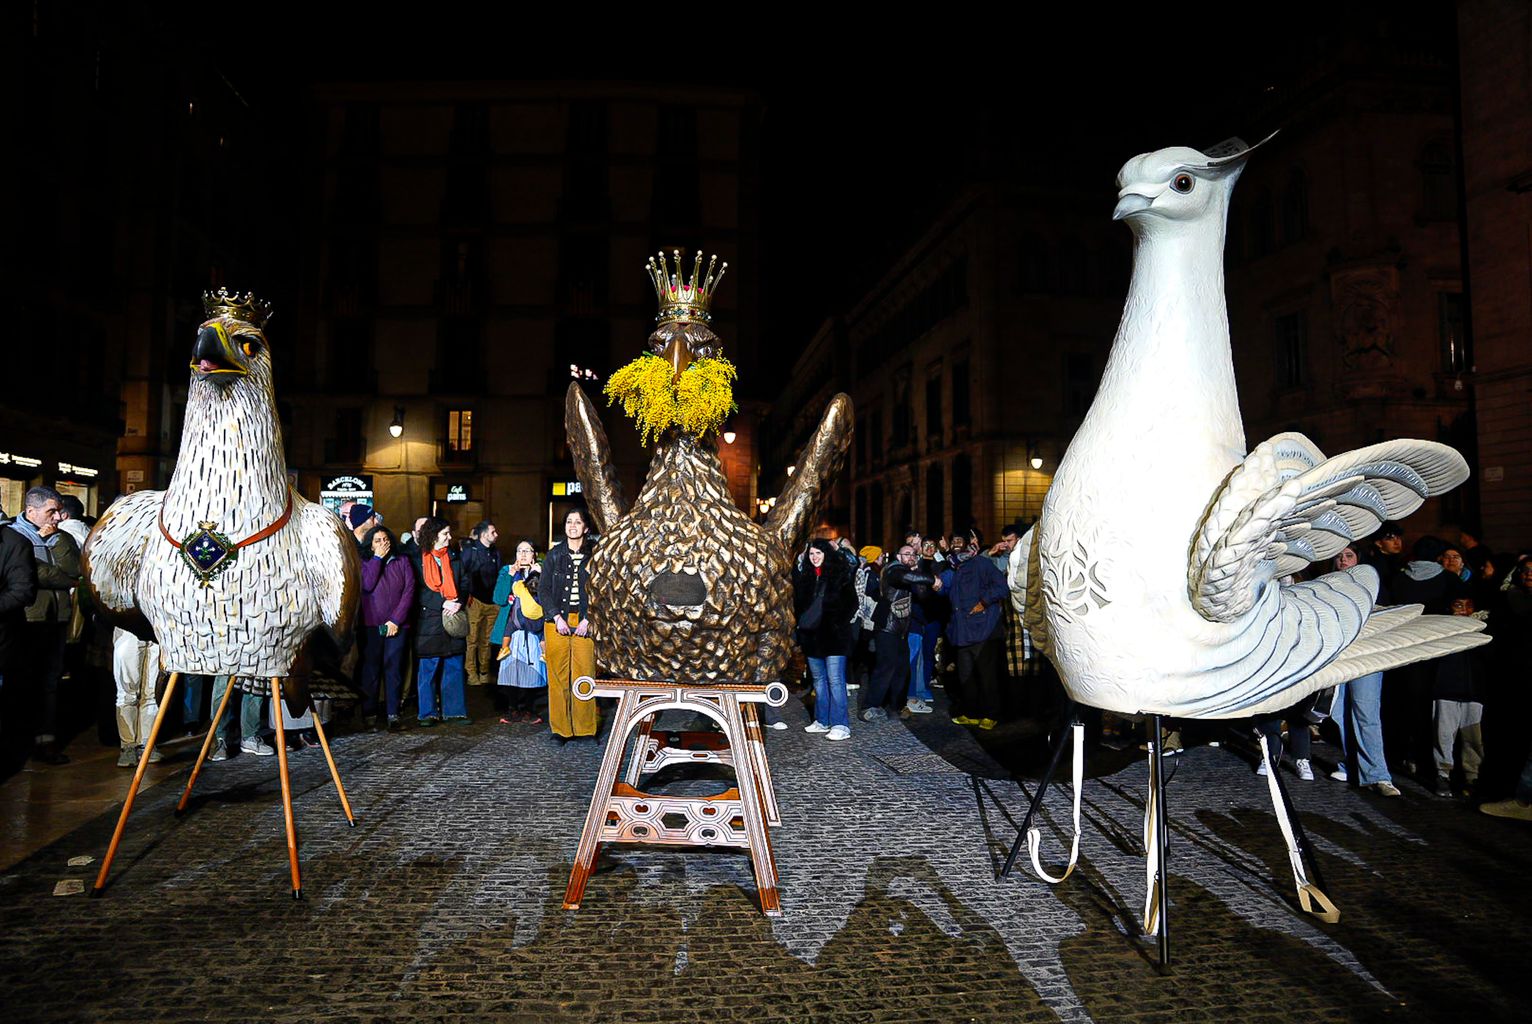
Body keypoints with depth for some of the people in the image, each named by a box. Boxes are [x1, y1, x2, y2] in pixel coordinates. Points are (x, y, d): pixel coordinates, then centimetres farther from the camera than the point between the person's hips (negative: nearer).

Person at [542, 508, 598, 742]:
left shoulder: (594, 555, 6)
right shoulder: (554, 555, 10)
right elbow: (543, 590, 8)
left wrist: (589, 619, -7)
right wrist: (557, 617, -4)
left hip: (585, 623, -1)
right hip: (557, 621, 1)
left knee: (585, 674, -5)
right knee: (558, 676, 0)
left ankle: (585, 728, 5)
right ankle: (560, 728, 9)